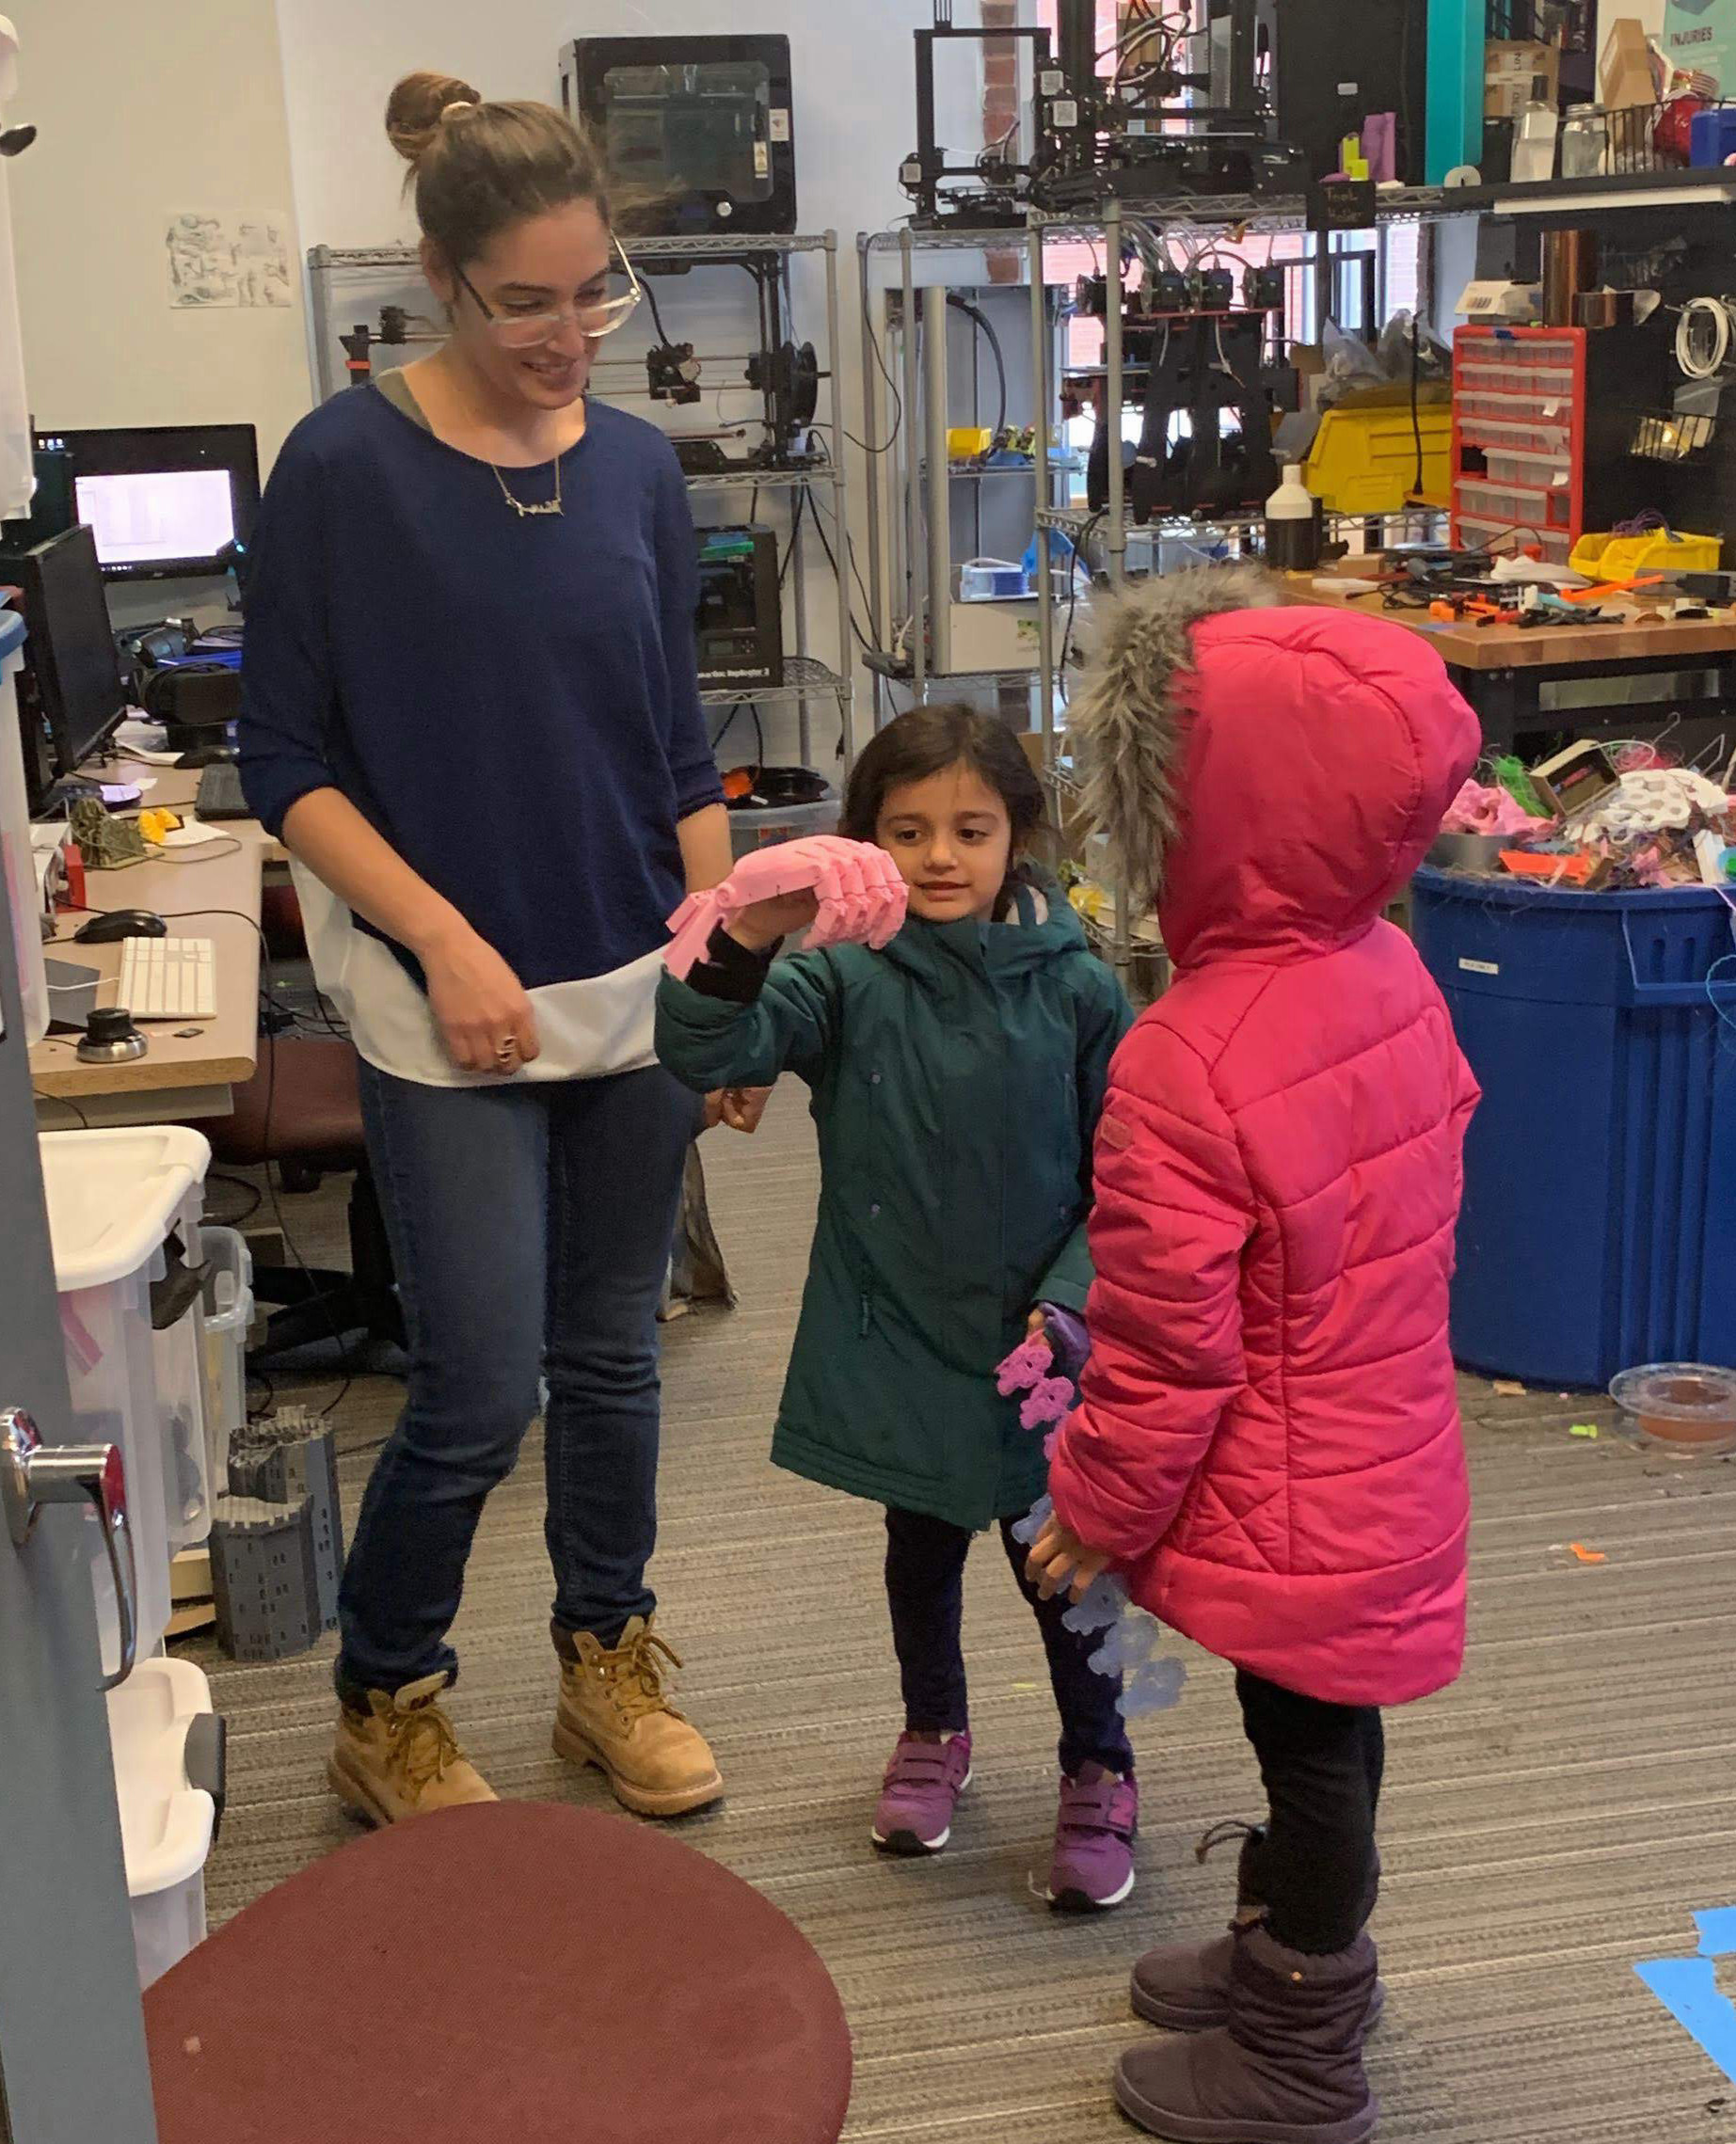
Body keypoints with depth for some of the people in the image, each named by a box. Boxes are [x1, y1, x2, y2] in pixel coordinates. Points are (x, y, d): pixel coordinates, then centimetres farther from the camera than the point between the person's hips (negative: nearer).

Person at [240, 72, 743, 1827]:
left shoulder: (634, 468, 4)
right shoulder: (345, 468, -9)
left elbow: (680, 750, 9)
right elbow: (286, 760, -7)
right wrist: (445, 941, -16)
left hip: (633, 993, 4)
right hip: (451, 1009, -4)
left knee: (612, 1351, 14)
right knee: (481, 1389, -2)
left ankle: (609, 1661, 34)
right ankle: (383, 1711, 22)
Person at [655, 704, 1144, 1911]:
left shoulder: (1075, 988, -11)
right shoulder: (847, 974, -12)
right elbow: (705, 1053, -27)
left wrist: (1069, 1301, -15)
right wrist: (748, 938, -45)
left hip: (1035, 1347, -1)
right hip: (897, 1336, 1)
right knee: (922, 1550, 21)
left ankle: (1099, 1776, 33)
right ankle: (934, 1734, 46)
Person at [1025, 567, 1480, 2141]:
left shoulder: (1185, 1069, -30)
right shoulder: (1393, 977, -6)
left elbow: (1164, 1354, -23)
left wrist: (1093, 1522, -7)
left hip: (1287, 1510, -7)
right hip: (1391, 1463, 8)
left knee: (1308, 1745, 11)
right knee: (1329, 1730, 24)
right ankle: (1304, 1950, 47)